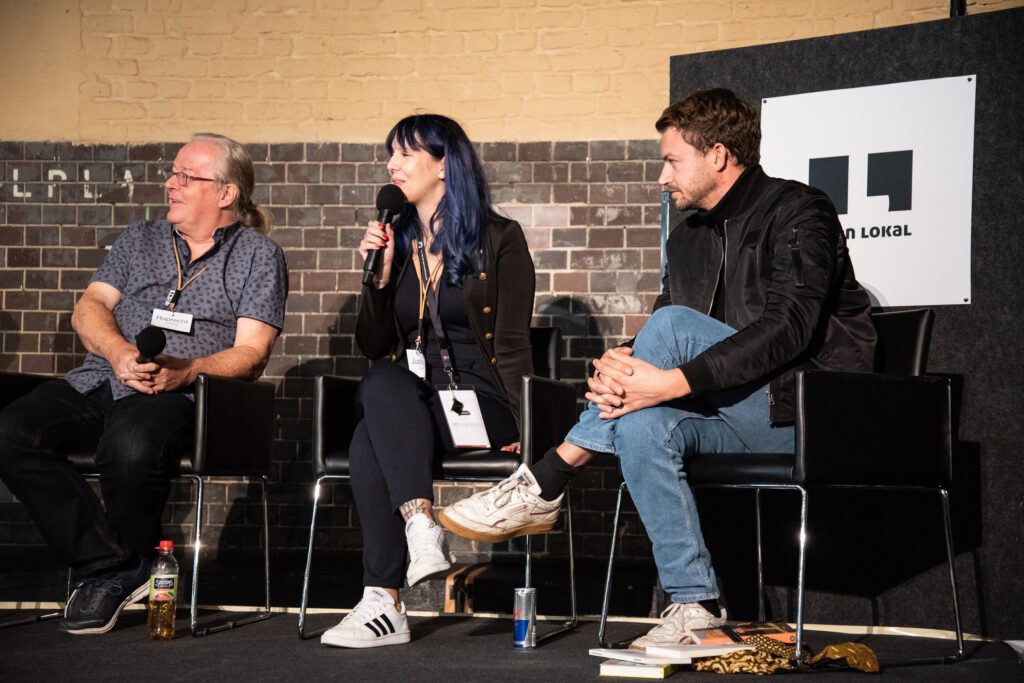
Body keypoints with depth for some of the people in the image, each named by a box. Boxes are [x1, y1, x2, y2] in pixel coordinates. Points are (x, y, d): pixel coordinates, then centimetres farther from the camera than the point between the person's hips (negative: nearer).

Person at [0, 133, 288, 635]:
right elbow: (88, 309, 12)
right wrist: (120, 354, -10)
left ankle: (127, 564, -10)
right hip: (99, 381, 5)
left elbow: (250, 353, -1)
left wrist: (187, 370, -20)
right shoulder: (140, 240, 23)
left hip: (182, 394, -5)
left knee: (130, 445, -39)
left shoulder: (258, 256, 9)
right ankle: (105, 564, -17)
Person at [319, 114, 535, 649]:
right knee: (381, 382, -33)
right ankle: (422, 530, -42)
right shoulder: (396, 241, 19)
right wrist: (380, 274, 2)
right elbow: (371, 346, 16)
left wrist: (516, 426, -15)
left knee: (371, 444, -32)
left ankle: (384, 601, -34)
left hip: (477, 404, -4)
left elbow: (512, 344, -2)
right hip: (407, 404, 4)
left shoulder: (499, 239, 5)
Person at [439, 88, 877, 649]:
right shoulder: (688, 238, 16)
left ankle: (543, 487, -23)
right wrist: (620, 368, -16)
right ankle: (695, 605, -25)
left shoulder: (797, 212, -8)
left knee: (673, 326, -26)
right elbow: (659, 355, 10)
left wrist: (673, 382, -32)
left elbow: (789, 326, -23)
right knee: (640, 425, -27)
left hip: (813, 410, -7)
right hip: (744, 422, 7)